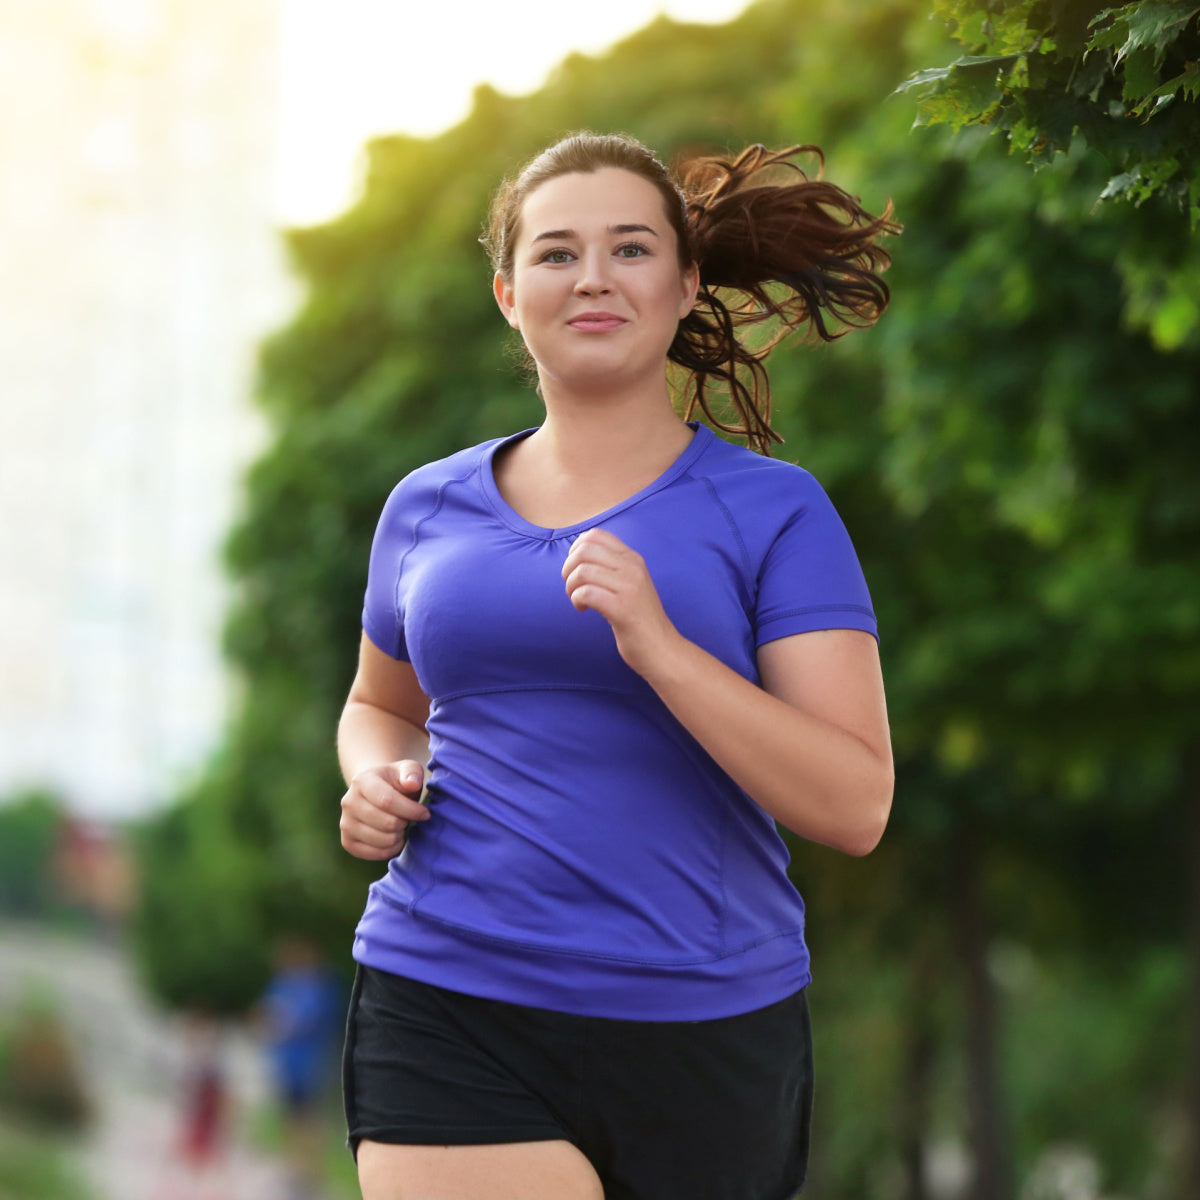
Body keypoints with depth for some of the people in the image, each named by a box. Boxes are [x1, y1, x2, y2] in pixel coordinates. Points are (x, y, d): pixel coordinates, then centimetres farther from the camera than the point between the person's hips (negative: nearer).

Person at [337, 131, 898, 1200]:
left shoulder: (772, 509, 0)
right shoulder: (428, 510, 10)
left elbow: (856, 807, -9)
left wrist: (658, 646, -20)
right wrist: (375, 785, 5)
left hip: (702, 1029, -1)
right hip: (448, 1020, 1)